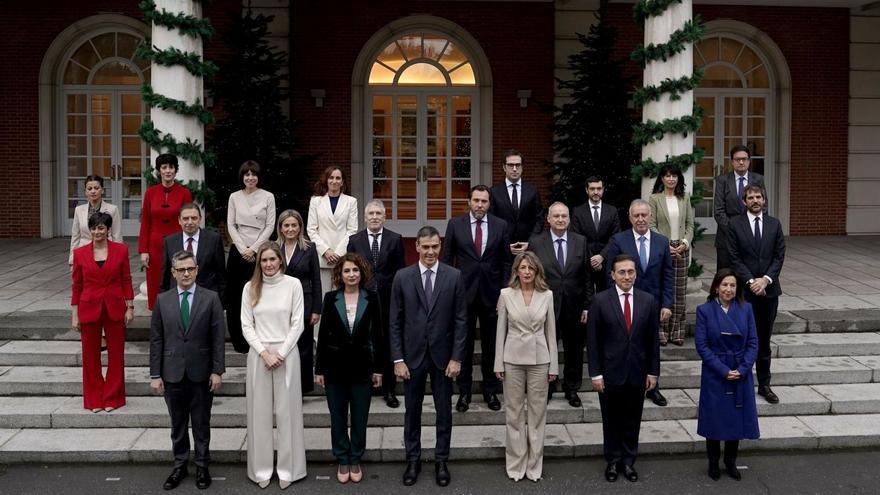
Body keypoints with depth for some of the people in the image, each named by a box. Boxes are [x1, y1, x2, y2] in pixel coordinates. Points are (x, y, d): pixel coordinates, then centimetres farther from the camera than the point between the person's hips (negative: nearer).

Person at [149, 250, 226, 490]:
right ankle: (179, 465, 26)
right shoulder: (162, 300, 2)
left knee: (201, 423, 10)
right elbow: (156, 340, 2)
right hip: (173, 373, 2)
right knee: (177, 424, 13)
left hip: (201, 372, -1)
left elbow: (218, 338, -4)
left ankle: (202, 466, 23)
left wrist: (217, 371, -8)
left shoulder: (211, 298, -3)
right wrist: (155, 374, -1)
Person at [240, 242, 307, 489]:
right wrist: (264, 352, -9)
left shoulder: (293, 284, -3)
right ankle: (262, 468, 16)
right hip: (258, 354, 2)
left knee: (287, 411, 3)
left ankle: (287, 468, 12)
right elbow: (246, 325, 2)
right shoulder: (250, 287, 3)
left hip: (286, 353, -2)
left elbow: (297, 324, -3)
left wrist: (281, 353, -9)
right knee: (259, 411, 6)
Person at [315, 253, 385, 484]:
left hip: (361, 366, 0)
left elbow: (377, 334, 1)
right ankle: (342, 461, 24)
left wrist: (379, 368, 0)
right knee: (338, 418, 10)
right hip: (335, 365, 0)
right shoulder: (330, 298, -3)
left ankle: (355, 461, 24)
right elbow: (323, 334, 0)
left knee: (360, 418, 8)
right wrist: (319, 369, 0)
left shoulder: (371, 298, -3)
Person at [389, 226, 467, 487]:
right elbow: (395, 322, -1)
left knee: (444, 412, 10)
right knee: (412, 412, 12)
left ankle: (441, 461, 26)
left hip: (443, 355, 0)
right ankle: (413, 460, 27)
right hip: (412, 355, 0)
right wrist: (398, 359, -6)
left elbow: (461, 320, -3)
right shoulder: (402, 277, -3)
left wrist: (457, 357, -7)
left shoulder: (454, 276, -4)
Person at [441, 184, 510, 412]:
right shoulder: (455, 224, 0)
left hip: (491, 293, 1)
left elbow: (506, 261, 5)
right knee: (464, 344, 7)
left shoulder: (500, 225, 2)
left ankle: (491, 391, 23)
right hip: (464, 292, -1)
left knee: (491, 345, 9)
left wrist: (504, 291, 0)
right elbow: (447, 259, 4)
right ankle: (464, 392, 19)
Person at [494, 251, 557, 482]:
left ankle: (534, 465, 19)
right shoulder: (506, 294, -3)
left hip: (539, 359, 1)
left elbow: (550, 331, 3)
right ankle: (516, 464, 18)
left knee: (537, 412, 7)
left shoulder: (547, 295, -1)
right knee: (514, 412, 7)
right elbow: (501, 331, 1)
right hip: (513, 359, -1)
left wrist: (554, 365, 2)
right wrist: (499, 363, -2)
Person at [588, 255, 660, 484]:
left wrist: (653, 371, 3)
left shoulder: (648, 300, 0)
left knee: (632, 421, 12)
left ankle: (628, 461, 27)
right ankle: (613, 461, 26)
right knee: (611, 420, 10)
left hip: (637, 373, 2)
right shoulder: (600, 300, -8)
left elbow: (653, 340, 5)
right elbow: (593, 340, -6)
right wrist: (595, 373, -9)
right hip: (610, 372, -2)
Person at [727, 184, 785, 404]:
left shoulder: (774, 224, 7)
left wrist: (766, 279, -10)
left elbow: (779, 256, 3)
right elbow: (734, 258, -6)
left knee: (764, 340, 10)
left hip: (769, 289, 3)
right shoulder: (735, 225, -1)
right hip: (745, 290, -3)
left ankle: (764, 384, 18)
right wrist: (750, 281, -14)